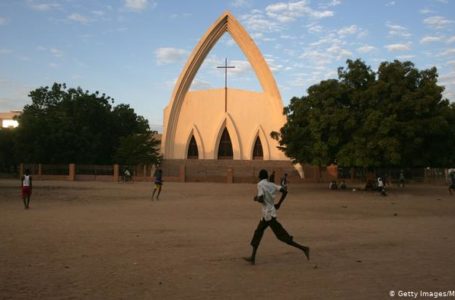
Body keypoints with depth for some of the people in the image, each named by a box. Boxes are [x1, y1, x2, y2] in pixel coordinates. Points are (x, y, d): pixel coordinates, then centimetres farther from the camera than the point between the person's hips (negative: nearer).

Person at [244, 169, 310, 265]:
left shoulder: (260, 185, -12)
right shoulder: (271, 185, 7)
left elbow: (261, 199, -22)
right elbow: (284, 191, 0)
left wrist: (256, 198, 0)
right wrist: (279, 204, 8)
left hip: (268, 215, -8)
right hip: (268, 214, 8)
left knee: (282, 236, -5)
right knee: (258, 233, 15)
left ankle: (303, 248, -6)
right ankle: (252, 258, 19)